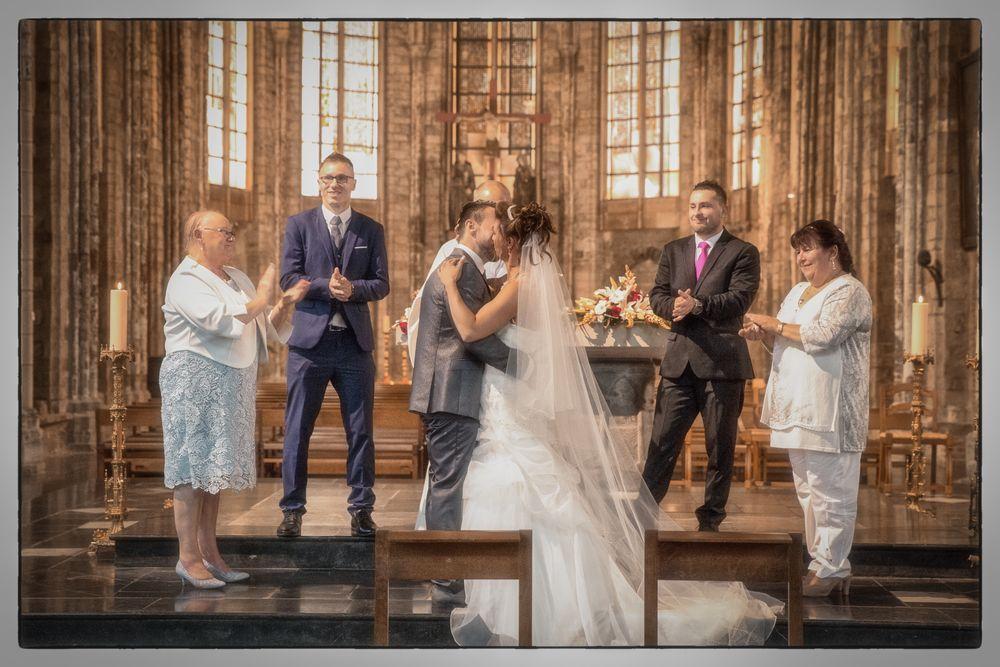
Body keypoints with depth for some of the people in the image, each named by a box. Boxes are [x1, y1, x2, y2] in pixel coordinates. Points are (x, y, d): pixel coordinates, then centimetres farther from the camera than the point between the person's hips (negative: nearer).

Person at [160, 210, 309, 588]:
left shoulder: (237, 278, 17)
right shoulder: (186, 281, -8)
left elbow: (268, 327, 19)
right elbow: (223, 320, -23)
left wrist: (286, 303, 0)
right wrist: (262, 298, -11)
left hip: (233, 384, 8)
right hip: (196, 382, -8)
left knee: (214, 467, 9)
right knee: (194, 466, -6)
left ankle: (208, 552, 14)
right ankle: (188, 557, -2)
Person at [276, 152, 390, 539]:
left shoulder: (371, 230, 11)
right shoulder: (299, 225, 7)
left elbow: (381, 284, 4)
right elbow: (289, 278, -2)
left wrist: (352, 288, -16)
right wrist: (327, 287, -17)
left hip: (356, 342, 1)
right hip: (310, 339, -1)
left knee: (360, 430, 4)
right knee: (297, 429, 2)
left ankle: (361, 508, 14)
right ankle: (292, 509, 12)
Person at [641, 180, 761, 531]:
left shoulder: (743, 253, 2)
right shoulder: (673, 251, 15)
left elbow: (739, 299, -12)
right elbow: (657, 295, 7)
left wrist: (696, 305, -23)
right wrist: (674, 306, -15)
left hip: (722, 361, -3)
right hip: (679, 361, 3)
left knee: (720, 448, 7)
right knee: (662, 443, 2)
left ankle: (710, 521, 19)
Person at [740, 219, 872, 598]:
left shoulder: (849, 292, -7)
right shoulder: (798, 292, 20)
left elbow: (822, 336, -21)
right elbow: (787, 341, 24)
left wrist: (775, 325, -11)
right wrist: (763, 334, 3)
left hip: (830, 412, -9)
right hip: (798, 409, 9)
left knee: (831, 492, -4)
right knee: (808, 491, 12)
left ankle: (830, 569, 2)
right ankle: (825, 563, 20)